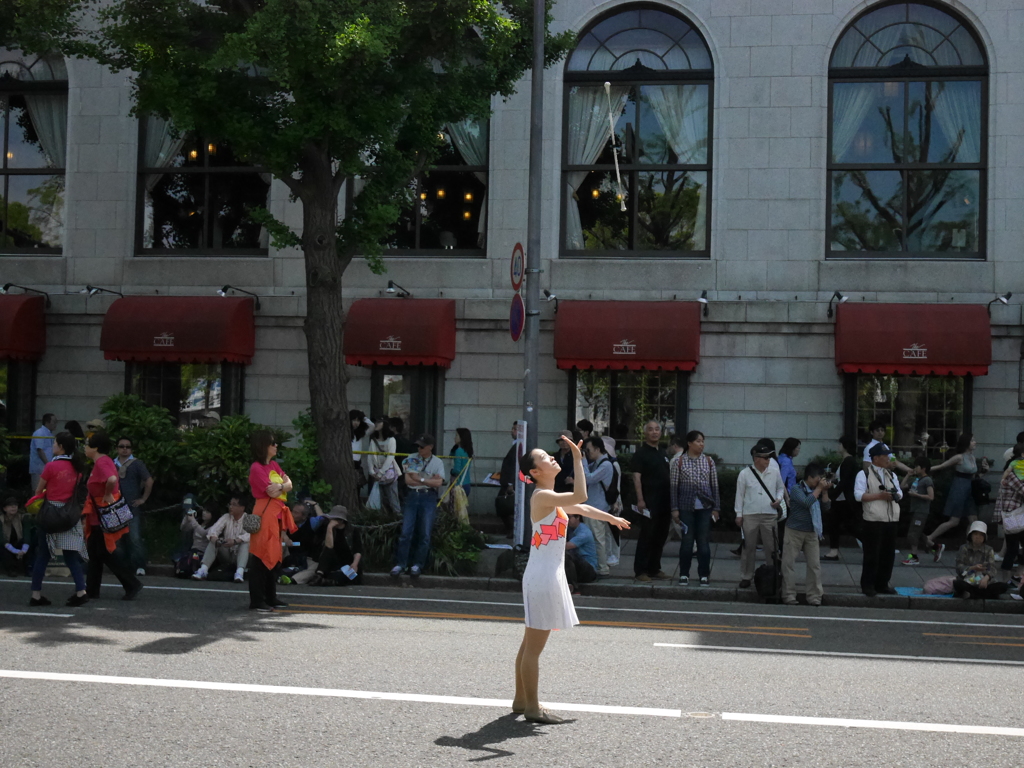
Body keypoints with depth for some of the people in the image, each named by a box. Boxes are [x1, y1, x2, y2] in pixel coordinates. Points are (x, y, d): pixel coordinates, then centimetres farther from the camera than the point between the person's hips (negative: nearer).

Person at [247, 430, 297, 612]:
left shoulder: (274, 465, 16)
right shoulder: (256, 468, -10)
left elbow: (289, 484, 6)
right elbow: (272, 491, -17)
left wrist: (280, 486, -12)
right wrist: (283, 485, -1)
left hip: (277, 515, 9)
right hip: (265, 514, -9)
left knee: (274, 556, 12)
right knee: (261, 557, -7)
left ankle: (270, 597, 19)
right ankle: (256, 601, -6)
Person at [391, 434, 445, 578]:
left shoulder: (437, 462, 4)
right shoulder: (411, 459, 7)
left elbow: (438, 483, -7)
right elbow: (408, 480, -1)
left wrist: (420, 479, -10)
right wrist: (429, 480, -4)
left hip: (429, 497, -1)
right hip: (412, 495, 1)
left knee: (425, 534, -1)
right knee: (406, 532, -4)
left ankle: (417, 564, 10)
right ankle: (400, 564, 1)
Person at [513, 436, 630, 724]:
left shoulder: (551, 498, 13)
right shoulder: (542, 497, -17)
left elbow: (580, 508, 29)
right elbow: (580, 497, -31)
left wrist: (610, 518, 40)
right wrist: (577, 459, -28)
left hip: (548, 575, 10)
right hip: (543, 577, -10)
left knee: (530, 644, 17)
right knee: (533, 648, -2)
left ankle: (521, 700, 26)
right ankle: (532, 708, 4)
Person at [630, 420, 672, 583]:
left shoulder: (663, 452, 16)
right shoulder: (641, 452, -6)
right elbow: (636, 476, -13)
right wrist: (640, 499, -20)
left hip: (664, 501, 7)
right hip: (649, 501, -7)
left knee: (660, 536, 11)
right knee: (646, 536, -3)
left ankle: (654, 569, 20)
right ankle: (640, 570, 3)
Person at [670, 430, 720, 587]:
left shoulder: (709, 461, 5)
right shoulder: (679, 461, -1)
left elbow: (715, 486, 7)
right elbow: (674, 486, -1)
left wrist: (716, 508, 3)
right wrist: (674, 509, -4)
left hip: (705, 507, 2)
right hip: (686, 506, -2)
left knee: (704, 541, 3)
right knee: (687, 541, 2)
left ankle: (704, 575, 12)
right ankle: (684, 574, 12)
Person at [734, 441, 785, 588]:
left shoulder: (774, 472, 2)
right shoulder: (744, 474, -4)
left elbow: (780, 488, 17)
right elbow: (740, 494, 1)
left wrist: (779, 499, -3)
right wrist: (739, 514, 0)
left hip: (770, 515, 2)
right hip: (750, 515, -2)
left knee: (771, 547, 5)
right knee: (749, 547, 6)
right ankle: (746, 577, 17)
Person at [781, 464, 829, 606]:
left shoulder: (816, 490, 9)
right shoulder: (796, 489, -9)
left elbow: (826, 507, 6)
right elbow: (807, 502, -24)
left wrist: (824, 491, -3)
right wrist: (819, 489, -15)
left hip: (812, 533, 5)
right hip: (795, 531, -5)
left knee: (815, 565, 3)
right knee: (789, 563, -1)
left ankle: (815, 597, 9)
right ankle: (789, 597, 6)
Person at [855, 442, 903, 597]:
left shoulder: (892, 475, 16)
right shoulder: (864, 474, -4)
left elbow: (900, 493, 17)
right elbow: (858, 495, -13)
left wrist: (895, 495, -6)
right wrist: (879, 496, -18)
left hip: (891, 521, 6)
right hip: (873, 521, -6)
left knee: (888, 555, 8)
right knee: (872, 555, -3)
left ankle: (882, 584, 19)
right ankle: (867, 585, 7)